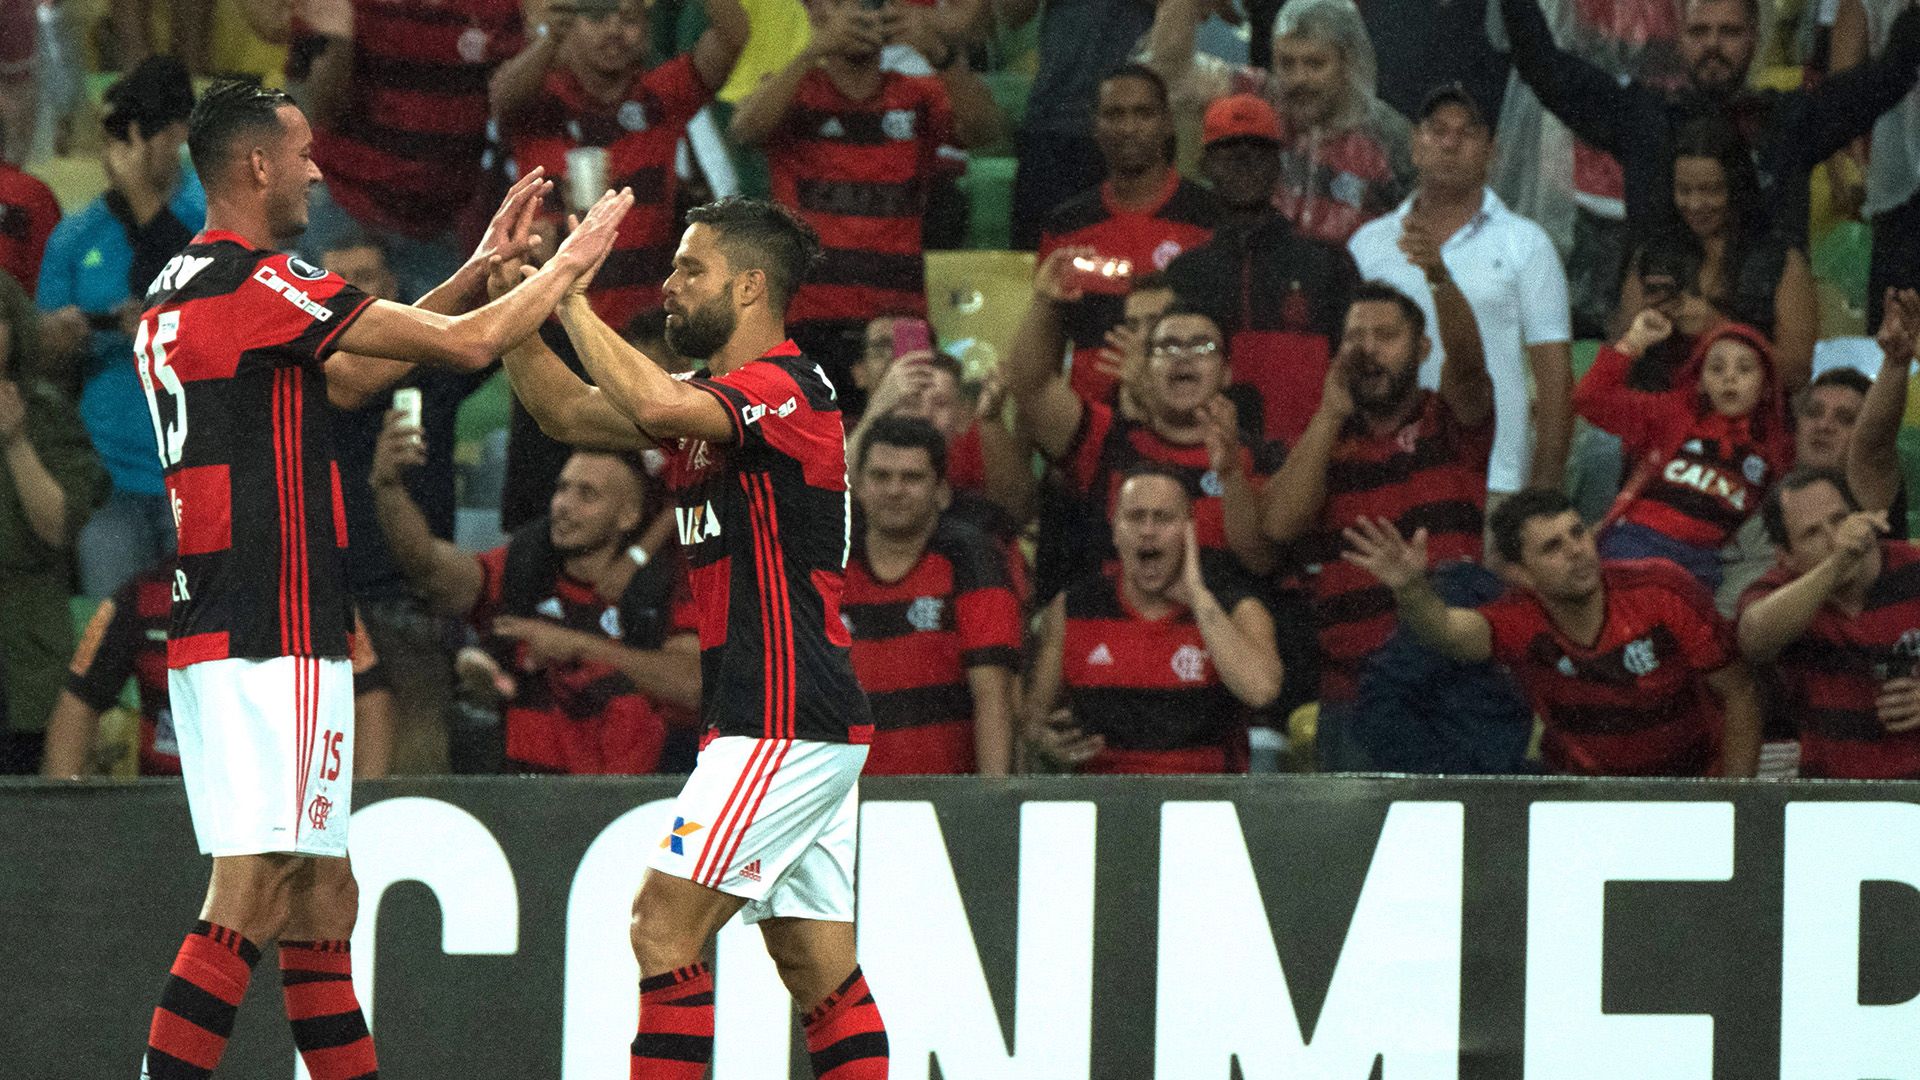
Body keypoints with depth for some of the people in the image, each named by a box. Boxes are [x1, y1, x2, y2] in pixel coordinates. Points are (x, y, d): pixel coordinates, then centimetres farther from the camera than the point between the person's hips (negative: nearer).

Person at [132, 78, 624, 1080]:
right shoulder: (264, 284, -13)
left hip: (206, 630, 10)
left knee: (323, 900, 13)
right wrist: (569, 262, 7)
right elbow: (467, 346, -10)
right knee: (250, 896, -12)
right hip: (275, 632, -10)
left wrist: (481, 265, 25)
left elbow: (352, 373, 25)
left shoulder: (173, 292, 16)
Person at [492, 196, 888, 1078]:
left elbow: (658, 407, -31)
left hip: (785, 722, -10)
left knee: (664, 930, -11)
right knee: (819, 970, 8)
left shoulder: (788, 386, -13)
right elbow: (570, 413, 19)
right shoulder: (713, 401, 17)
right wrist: (515, 298, 5)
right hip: (806, 725, 10)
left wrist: (570, 298, -20)